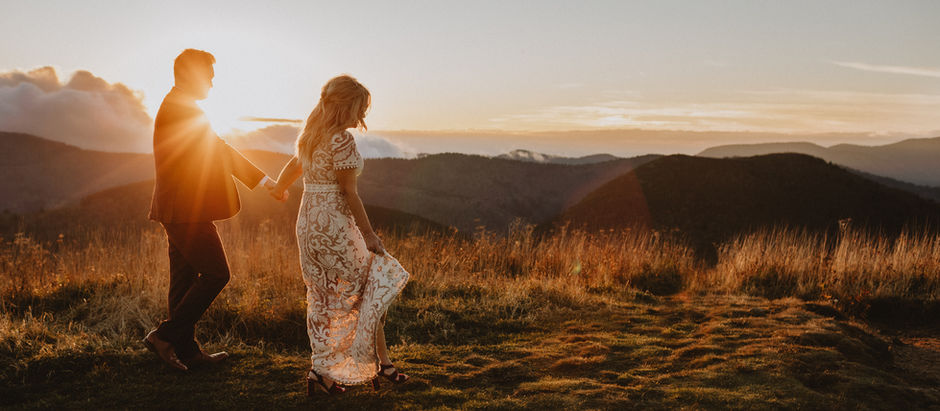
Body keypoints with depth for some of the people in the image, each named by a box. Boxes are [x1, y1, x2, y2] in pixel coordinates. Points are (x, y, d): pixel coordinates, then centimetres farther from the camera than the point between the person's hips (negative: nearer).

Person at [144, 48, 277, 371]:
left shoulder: (174, 106, 18)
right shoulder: (182, 109, -14)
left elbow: (213, 154, 21)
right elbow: (220, 153, -14)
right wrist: (265, 181, -8)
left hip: (179, 211, 11)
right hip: (187, 211, -11)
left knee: (185, 278, 12)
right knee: (216, 274, -5)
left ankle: (186, 350, 19)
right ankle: (165, 335, -1)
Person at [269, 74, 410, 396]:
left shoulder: (310, 136, 11)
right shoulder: (342, 140, -15)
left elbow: (294, 165, 30)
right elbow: (348, 192, -16)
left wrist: (280, 188, 50)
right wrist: (368, 233, -11)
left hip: (308, 222, 9)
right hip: (335, 223, -9)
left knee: (324, 299, 13)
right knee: (374, 289, 5)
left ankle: (321, 372, 16)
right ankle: (382, 363, 11)